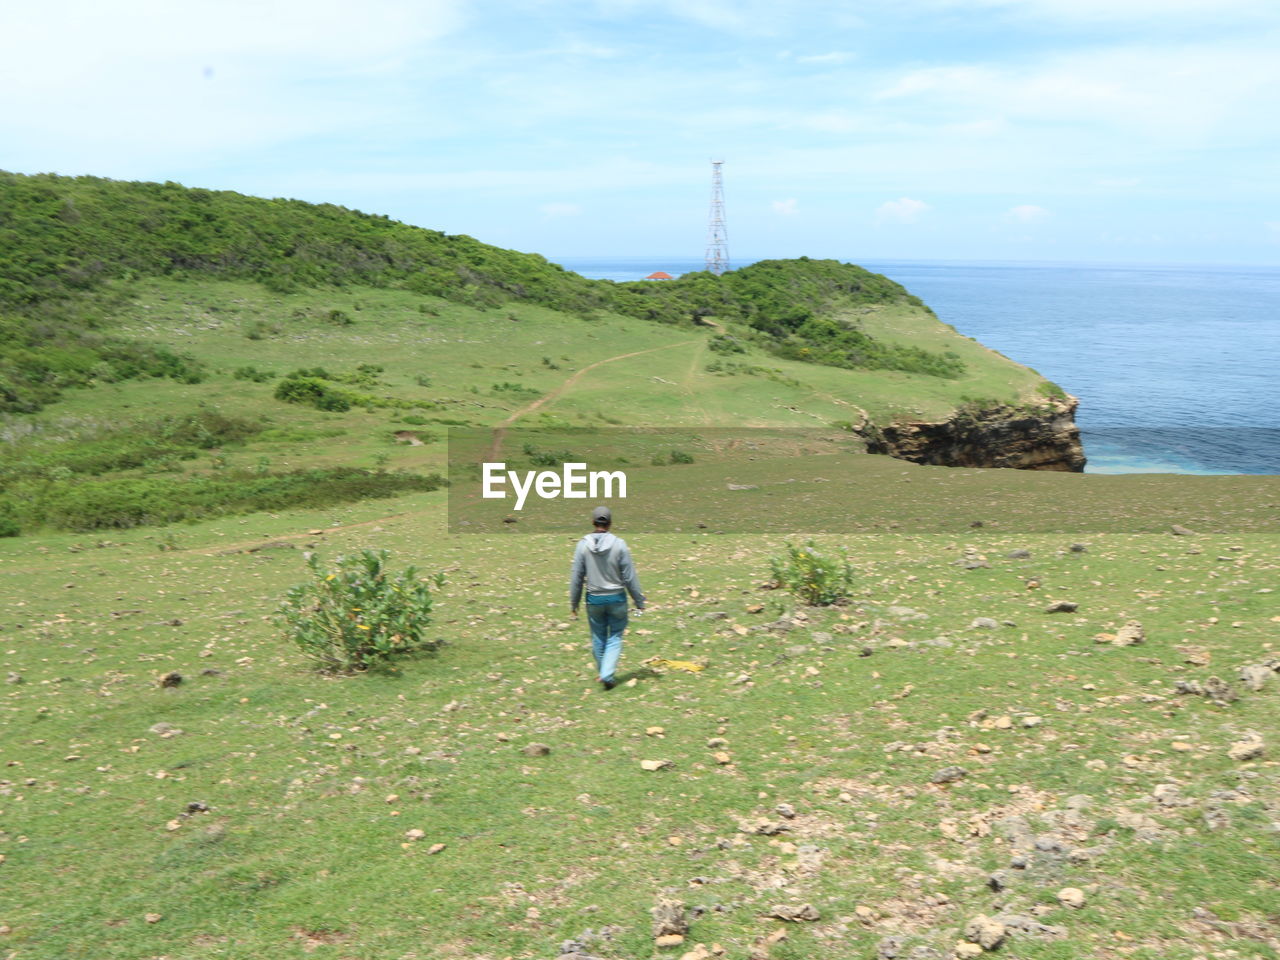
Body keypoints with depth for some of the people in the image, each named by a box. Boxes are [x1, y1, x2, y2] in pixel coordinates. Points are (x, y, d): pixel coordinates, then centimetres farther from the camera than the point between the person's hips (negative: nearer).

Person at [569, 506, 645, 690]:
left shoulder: (583, 545, -8)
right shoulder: (618, 544, -12)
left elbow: (576, 577, -2)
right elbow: (629, 576, -7)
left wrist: (573, 603, 9)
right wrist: (639, 601, 3)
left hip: (594, 599, 2)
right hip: (616, 598, -2)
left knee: (598, 638, 16)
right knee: (615, 637, 10)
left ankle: (603, 674, 29)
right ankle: (607, 675, -4)